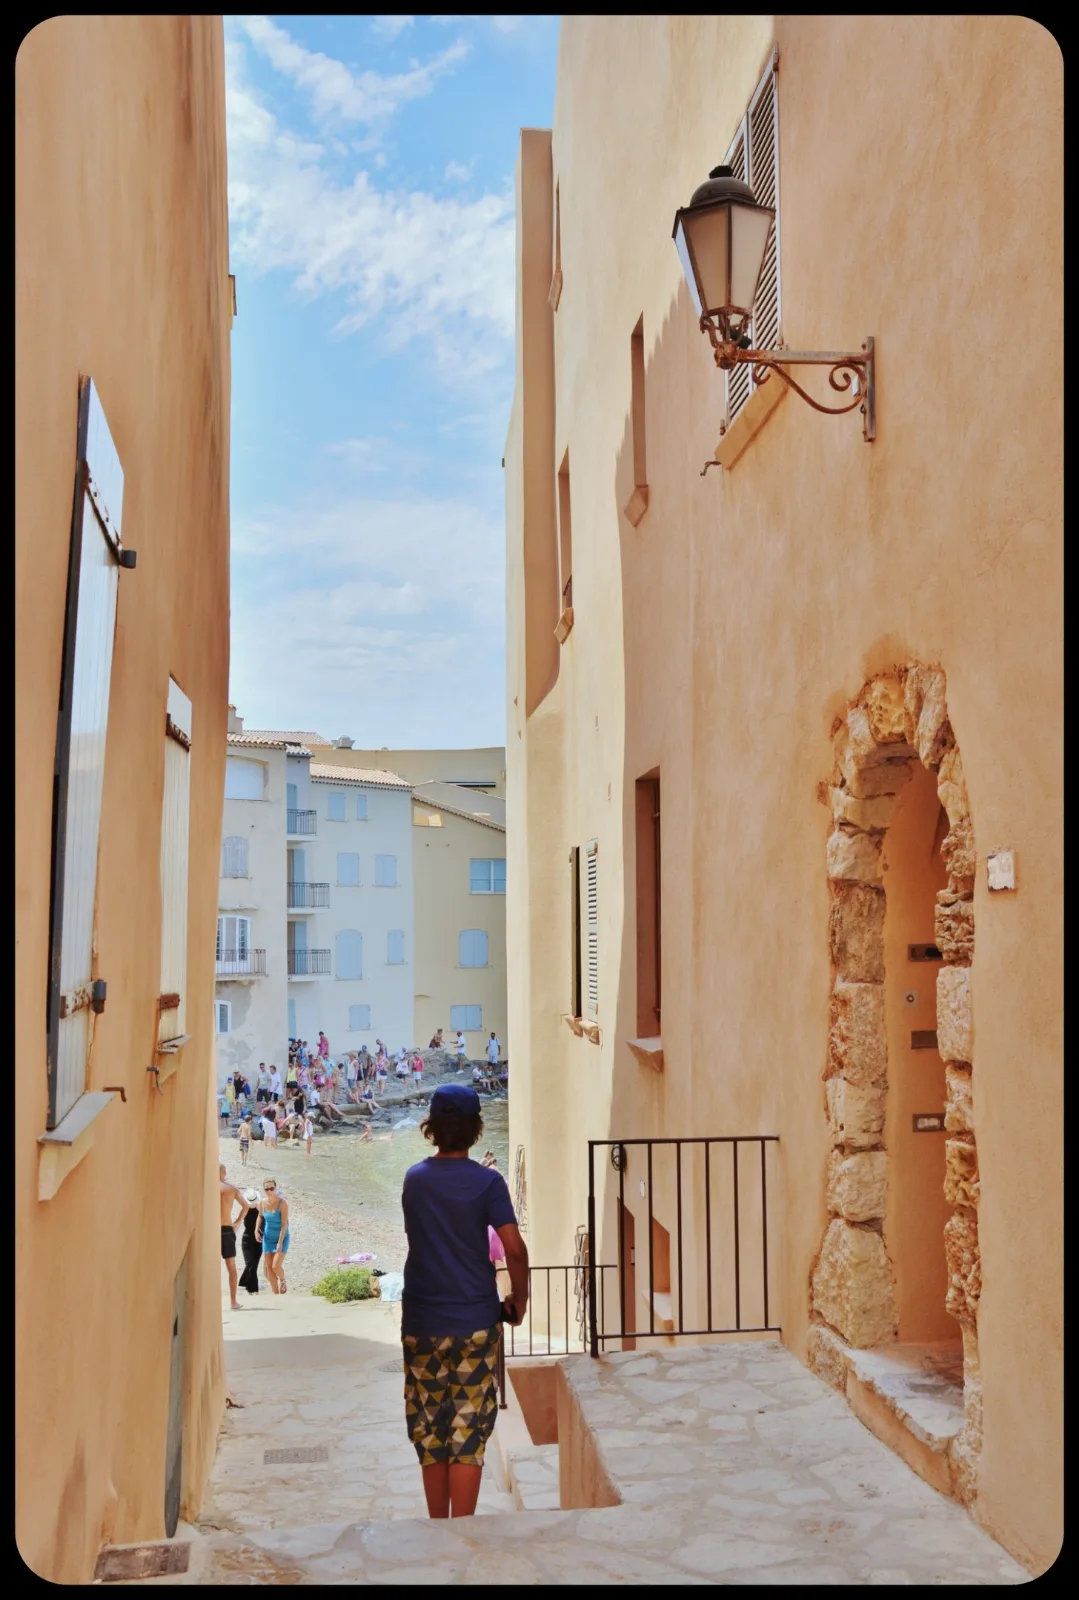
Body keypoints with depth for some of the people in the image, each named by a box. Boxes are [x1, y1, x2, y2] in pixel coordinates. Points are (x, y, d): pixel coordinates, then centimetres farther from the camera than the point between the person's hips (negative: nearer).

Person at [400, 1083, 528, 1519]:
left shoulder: (414, 1179, 4)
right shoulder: (487, 1182, -8)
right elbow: (514, 1249, -13)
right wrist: (519, 1298, 2)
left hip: (422, 1323, 3)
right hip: (475, 1320, -3)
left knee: (430, 1434, 13)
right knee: (468, 1434, 2)